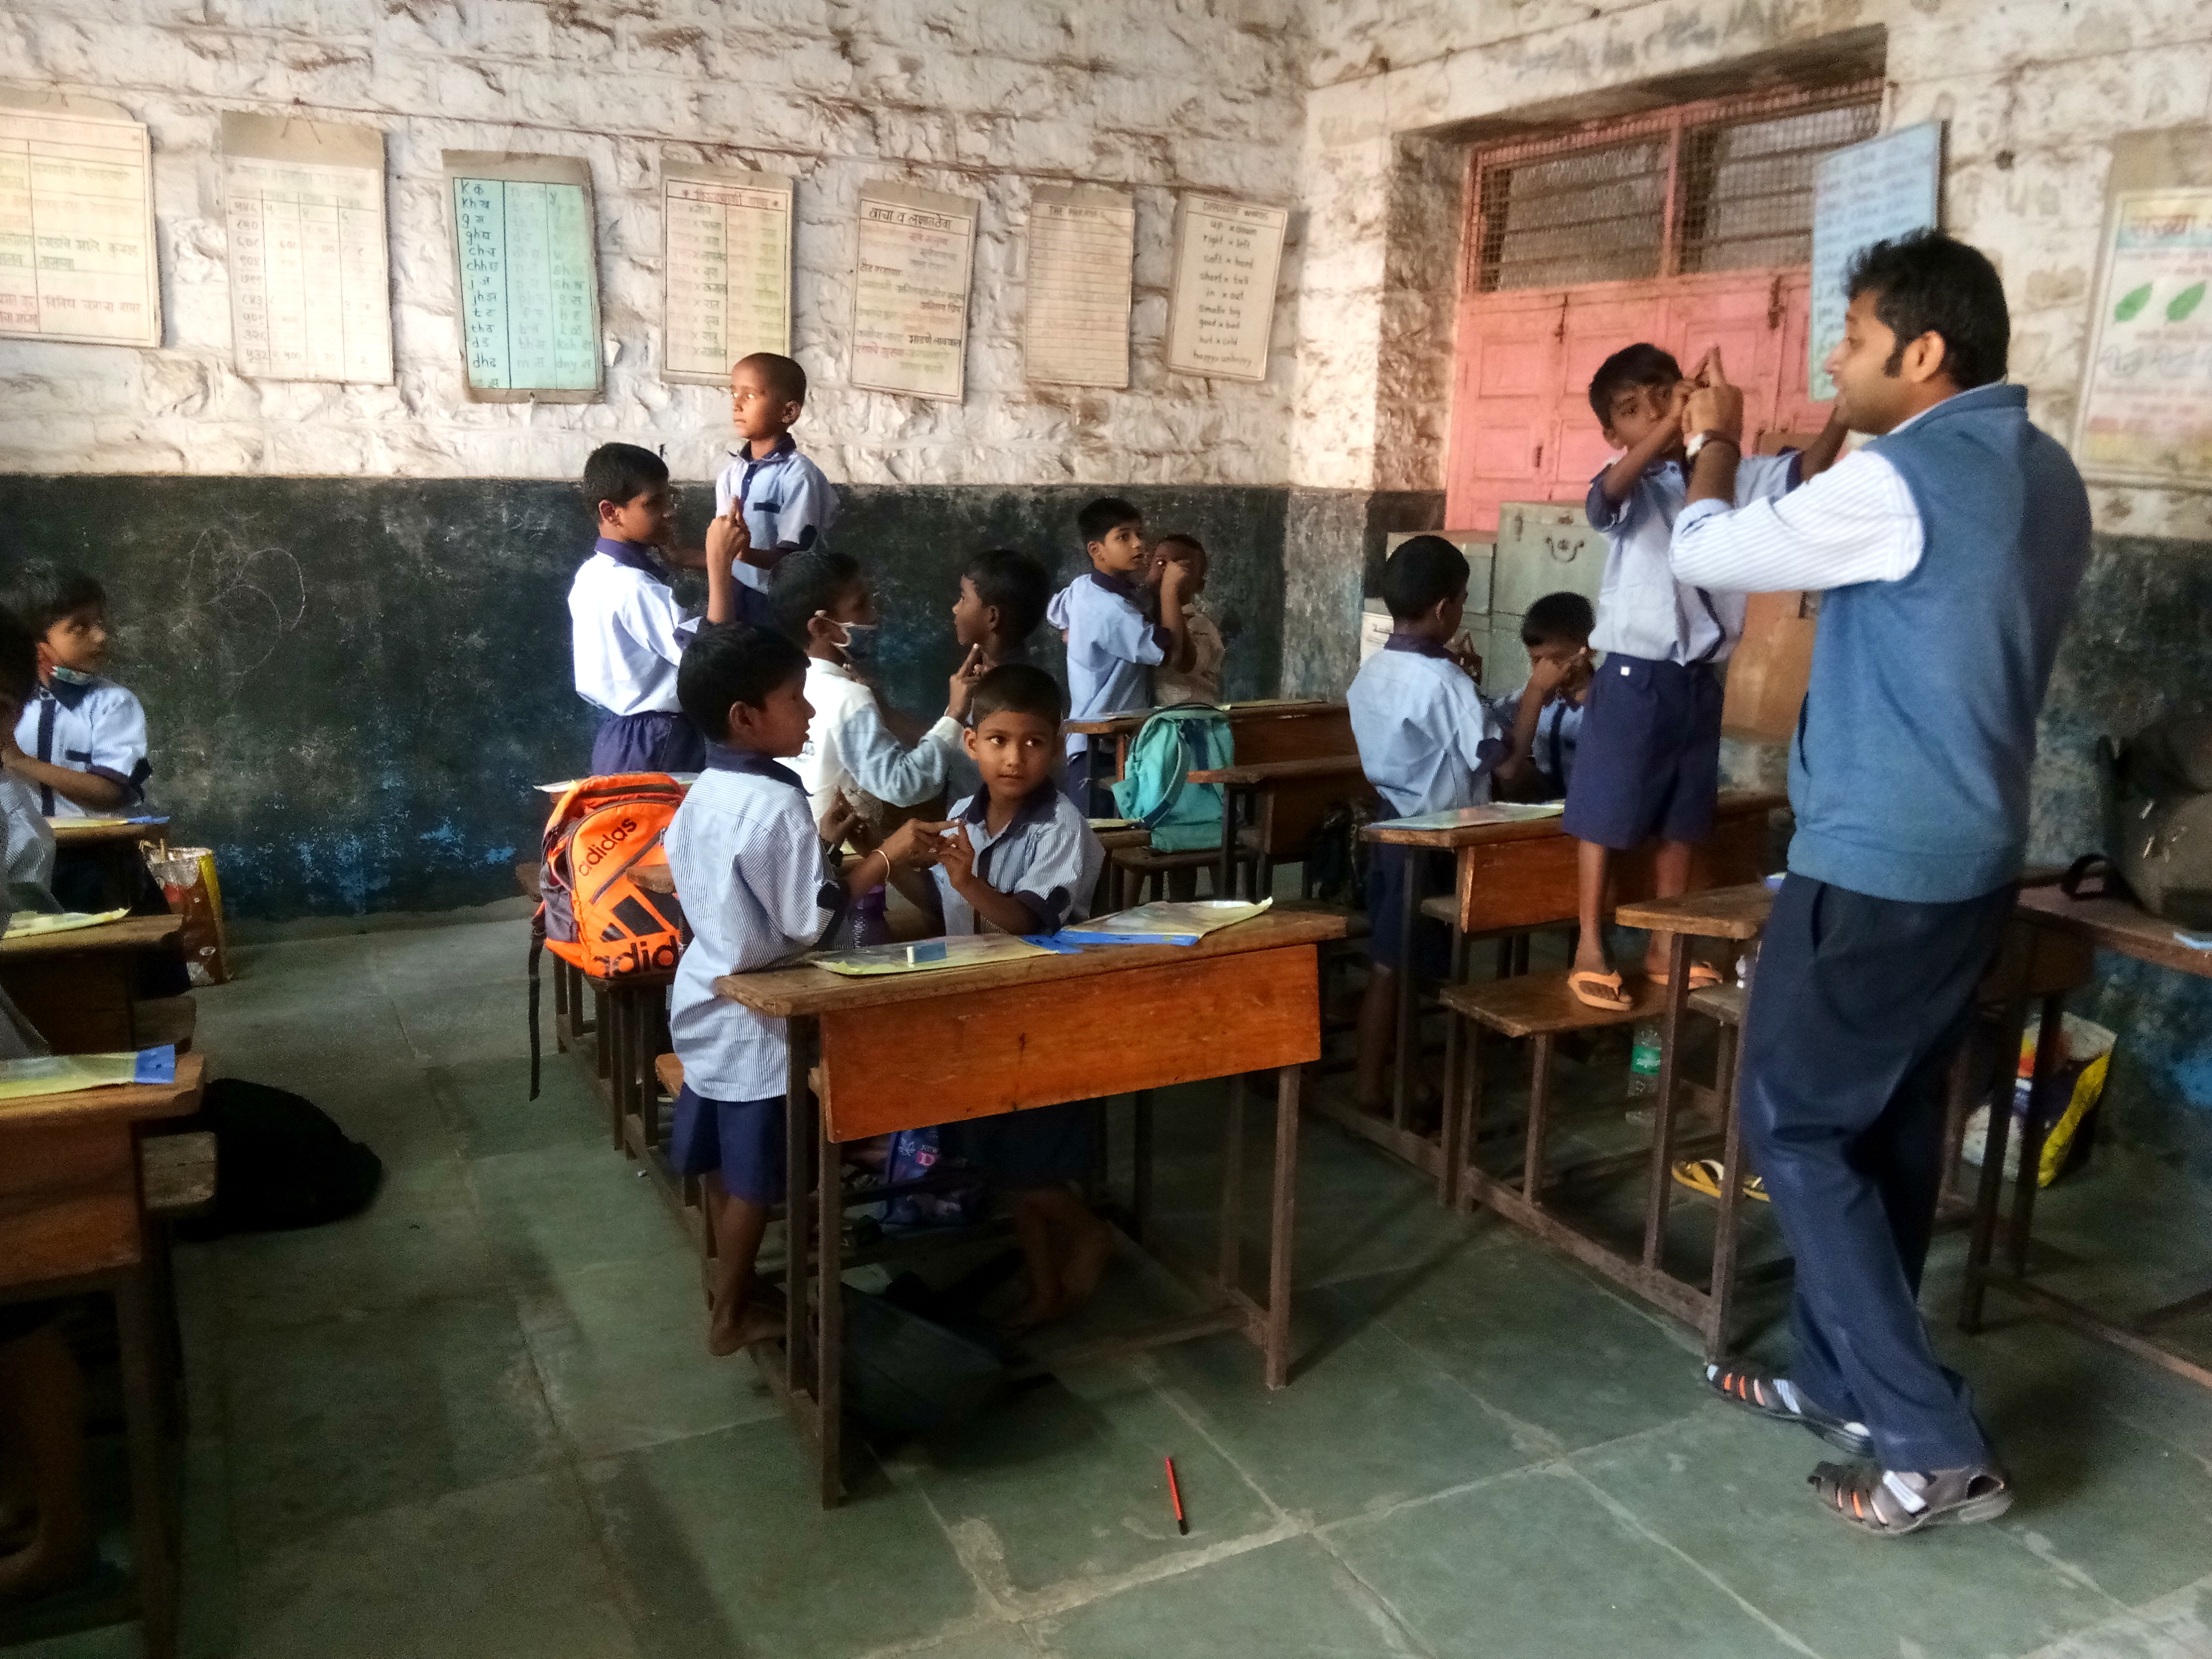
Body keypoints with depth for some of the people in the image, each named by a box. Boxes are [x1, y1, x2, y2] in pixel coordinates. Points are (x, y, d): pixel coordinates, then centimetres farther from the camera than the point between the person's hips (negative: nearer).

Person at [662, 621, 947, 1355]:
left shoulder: (703, 796, 4)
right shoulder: (778, 804, -24)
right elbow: (807, 922, -24)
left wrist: (822, 842, 9)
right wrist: (884, 858, -20)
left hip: (710, 1000, 9)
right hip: (756, 1017, -9)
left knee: (724, 1164, 21)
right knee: (751, 1178, 7)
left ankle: (728, 1285, 36)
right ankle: (732, 1315, 19)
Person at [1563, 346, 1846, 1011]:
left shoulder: (1727, 474, 6)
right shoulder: (1628, 489, -7)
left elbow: (1805, 471, -4)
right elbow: (1612, 488, -31)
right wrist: (1679, 416, -43)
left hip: (1699, 678, 5)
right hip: (1635, 675, -5)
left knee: (1682, 820, 14)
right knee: (1607, 814, 2)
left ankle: (1665, 945, 26)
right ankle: (1590, 948, 11)